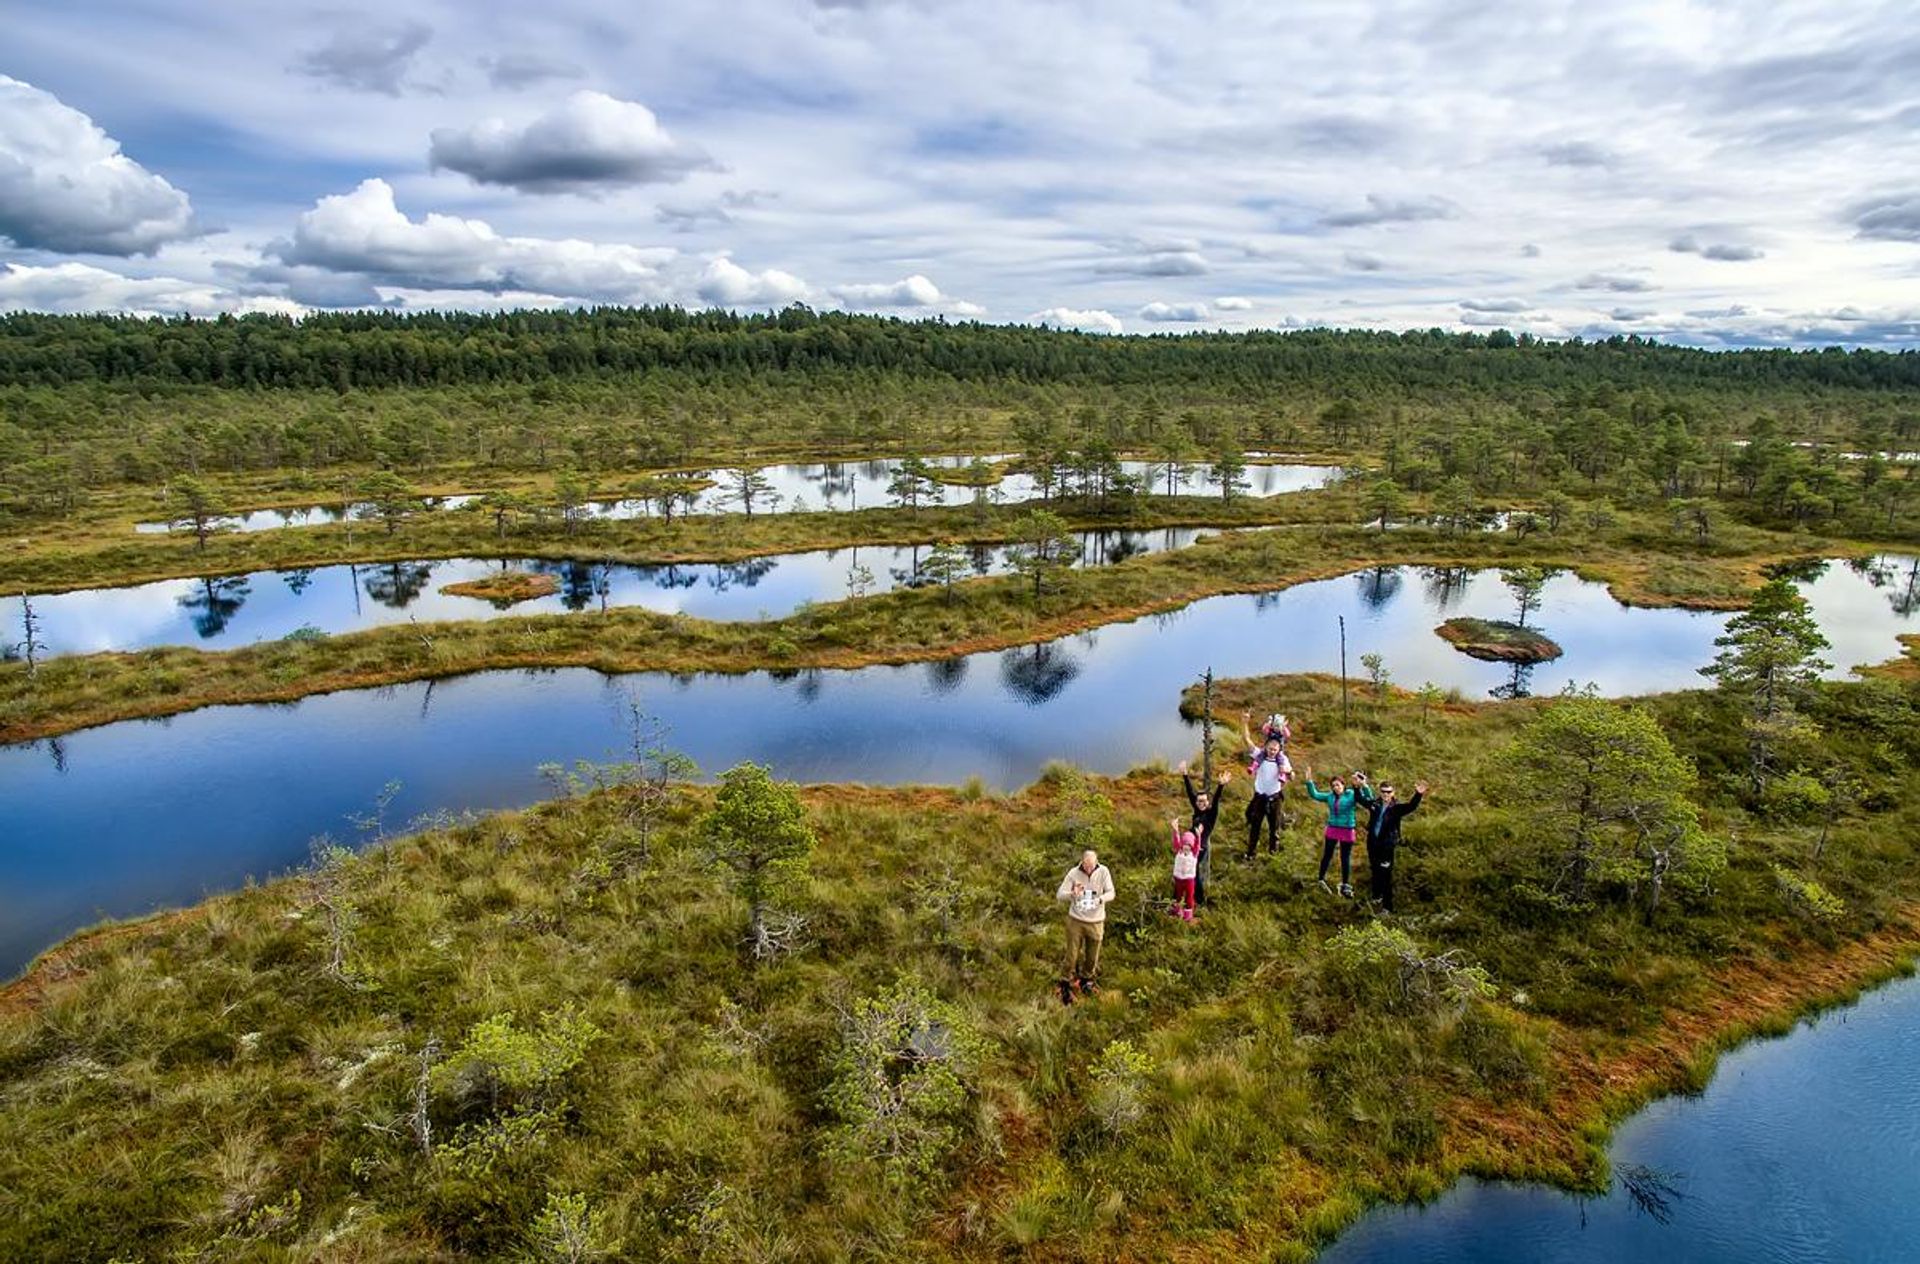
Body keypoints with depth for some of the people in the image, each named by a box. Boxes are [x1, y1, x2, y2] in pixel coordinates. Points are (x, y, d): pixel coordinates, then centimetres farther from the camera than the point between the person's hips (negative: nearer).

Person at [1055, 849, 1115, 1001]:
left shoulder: (1103, 872, -12)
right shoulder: (1073, 873, -14)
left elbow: (1111, 893, -11)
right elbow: (1059, 894, -12)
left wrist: (1100, 899, -33)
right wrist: (1072, 894, -34)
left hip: (1096, 921, 1)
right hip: (1075, 920, -1)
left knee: (1092, 954, 16)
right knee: (1072, 953, 6)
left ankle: (1087, 978, 41)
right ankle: (1069, 981, 26)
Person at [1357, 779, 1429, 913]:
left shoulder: (1396, 808, -8)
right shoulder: (1374, 804, 3)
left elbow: (1411, 806, -23)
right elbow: (1361, 799, 15)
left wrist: (1418, 795, -39)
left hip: (1387, 845, -4)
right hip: (1372, 843, 4)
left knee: (1386, 874, -3)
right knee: (1375, 870, 19)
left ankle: (1387, 905, 3)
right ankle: (1377, 895, 39)